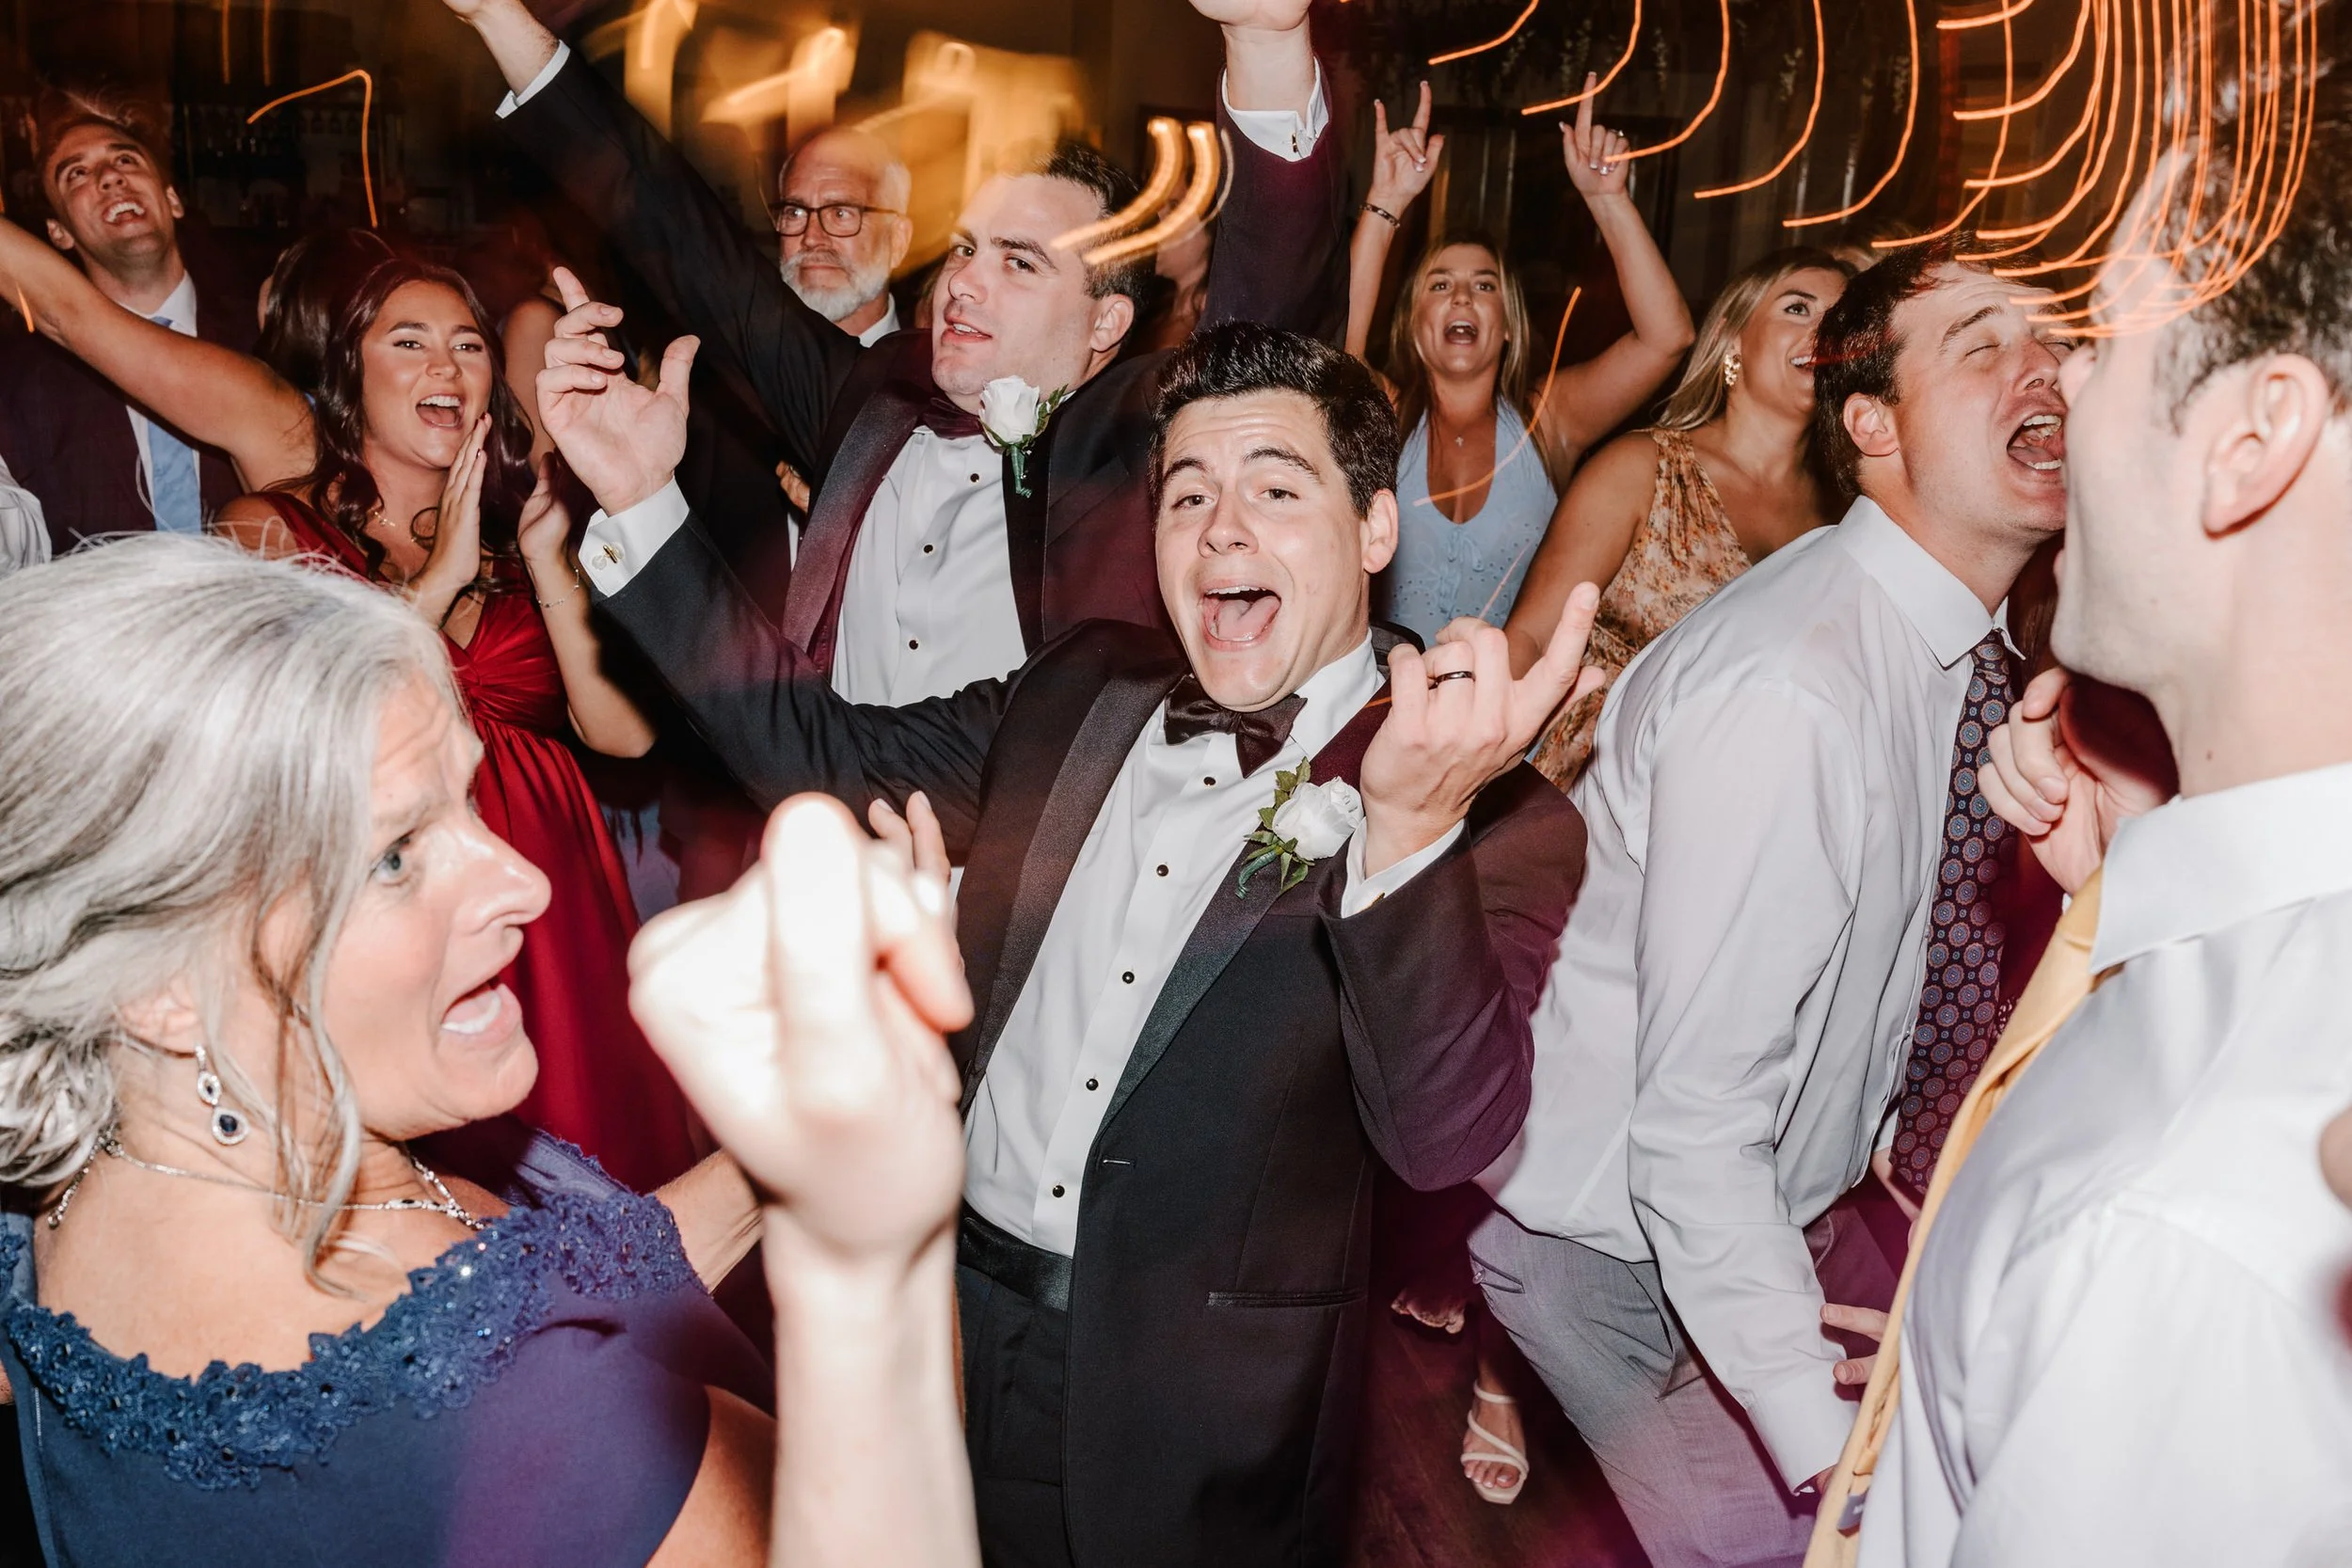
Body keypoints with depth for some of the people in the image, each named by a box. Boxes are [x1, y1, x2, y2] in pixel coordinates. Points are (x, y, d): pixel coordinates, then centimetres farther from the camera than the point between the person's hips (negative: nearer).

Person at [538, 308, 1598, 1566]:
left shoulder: (1494, 817, -13)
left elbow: (1446, 1139, -25)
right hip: (943, 1319, 5)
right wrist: (642, 500, 1)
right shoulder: (1082, 692, 5)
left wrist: (1410, 824, -41)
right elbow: (815, 750, 9)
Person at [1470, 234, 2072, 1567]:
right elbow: (1692, 1134, -28)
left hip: (1792, 1206, 8)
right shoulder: (1782, 693, -28)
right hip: (1617, 1244, -8)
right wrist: (1831, 1455, -27)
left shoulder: (1981, 646, 1)